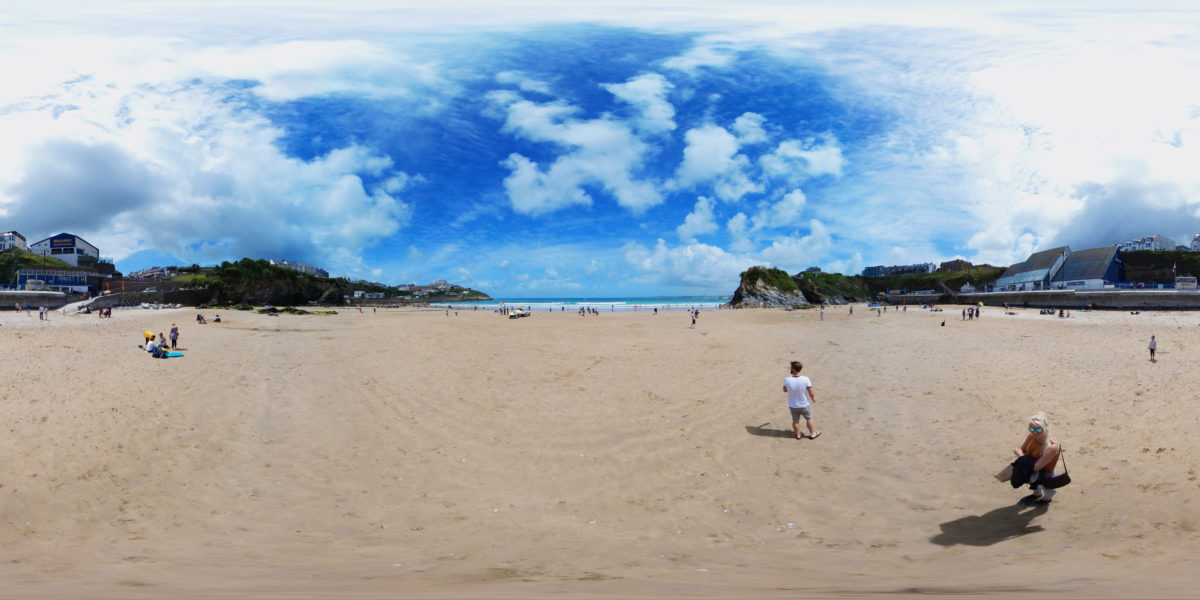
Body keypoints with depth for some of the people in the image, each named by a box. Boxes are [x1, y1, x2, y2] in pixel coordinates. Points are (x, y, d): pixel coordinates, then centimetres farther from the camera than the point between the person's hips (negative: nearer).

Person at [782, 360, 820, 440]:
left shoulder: (787, 380, -23)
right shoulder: (805, 379, -27)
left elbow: (784, 390, -3)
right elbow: (810, 392, -15)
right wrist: (813, 398, 6)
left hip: (792, 406, 1)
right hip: (804, 405, -1)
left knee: (795, 421, 22)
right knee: (809, 419, 24)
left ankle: (798, 435, 41)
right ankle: (812, 434, 41)